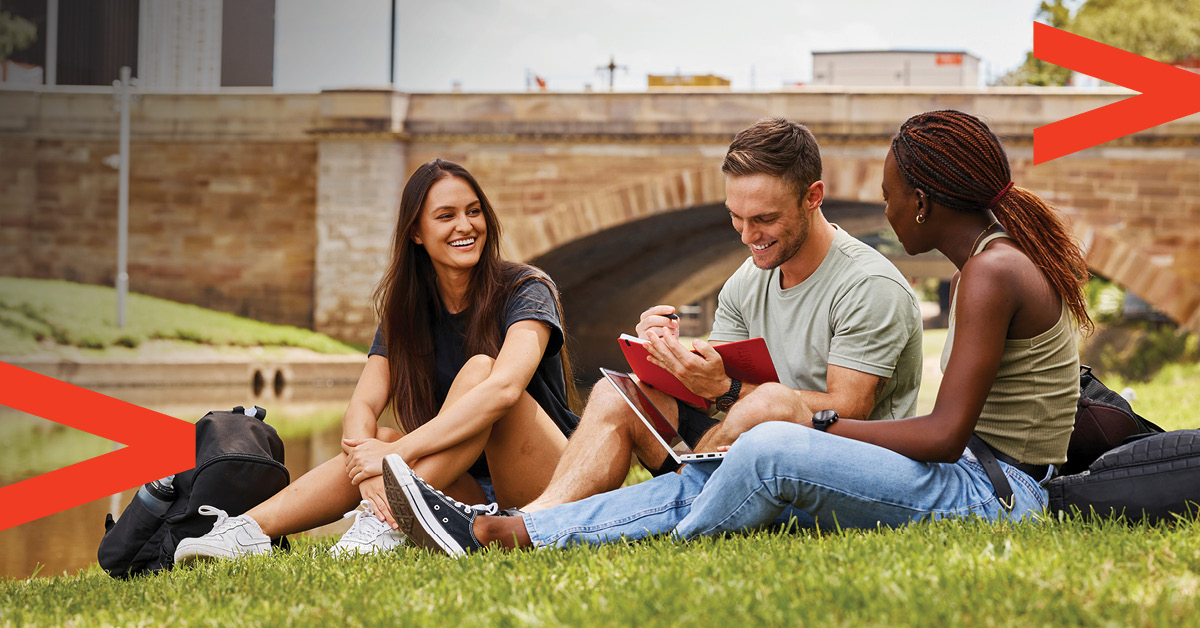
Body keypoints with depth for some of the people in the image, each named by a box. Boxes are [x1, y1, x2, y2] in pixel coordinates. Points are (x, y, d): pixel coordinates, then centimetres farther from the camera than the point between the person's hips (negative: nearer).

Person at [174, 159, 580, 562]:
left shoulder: (525, 290, -9)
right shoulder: (406, 312, 7)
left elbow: (504, 388, -28)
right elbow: (362, 406, -7)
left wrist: (399, 452, -34)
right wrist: (368, 472, -30)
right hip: (472, 494, 5)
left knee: (479, 367, -27)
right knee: (376, 441, -19)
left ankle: (387, 524, -38)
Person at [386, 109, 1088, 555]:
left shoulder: (993, 272, -15)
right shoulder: (997, 256, 17)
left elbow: (946, 433, -21)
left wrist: (815, 422, -11)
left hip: (991, 493, -10)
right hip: (973, 476, 10)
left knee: (771, 449, -29)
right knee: (711, 480, -2)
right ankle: (493, 533, -8)